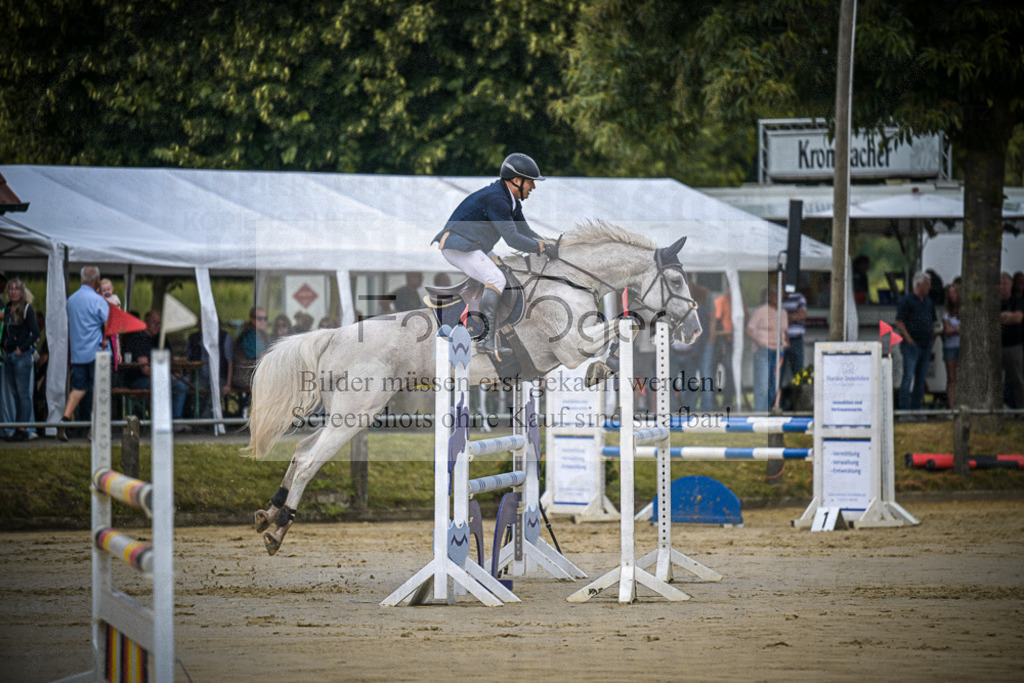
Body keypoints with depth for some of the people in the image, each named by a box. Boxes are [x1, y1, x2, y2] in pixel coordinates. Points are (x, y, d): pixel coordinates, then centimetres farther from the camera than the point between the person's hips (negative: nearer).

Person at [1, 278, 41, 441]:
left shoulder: (26, 309, -7)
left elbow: (35, 333, -12)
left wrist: (21, 348, -14)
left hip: (22, 356, -7)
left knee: (23, 393, -6)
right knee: (14, 394, 8)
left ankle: (23, 430, -6)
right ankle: (16, 429, 11)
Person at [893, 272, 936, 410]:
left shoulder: (928, 302, 17)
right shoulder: (907, 300, -7)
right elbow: (899, 322, -12)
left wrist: (931, 340, 14)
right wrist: (909, 340, -16)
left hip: (926, 346, 8)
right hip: (911, 345, -7)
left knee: (921, 378, 8)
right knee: (908, 377, -11)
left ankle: (916, 407, 13)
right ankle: (904, 408, -12)